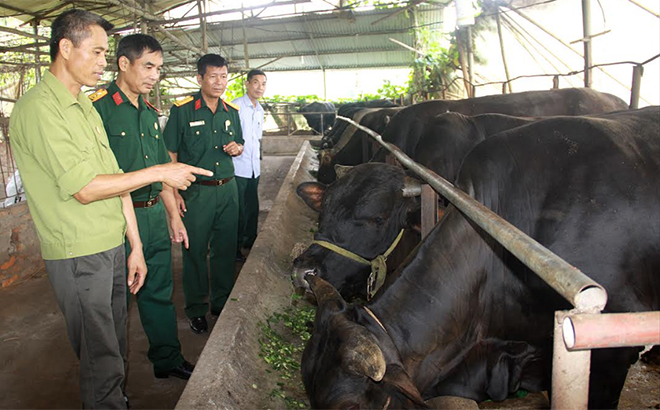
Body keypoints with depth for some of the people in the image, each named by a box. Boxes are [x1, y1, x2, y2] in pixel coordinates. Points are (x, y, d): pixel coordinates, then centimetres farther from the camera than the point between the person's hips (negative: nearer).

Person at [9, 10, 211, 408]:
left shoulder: (86, 108, 14)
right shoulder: (39, 108, -14)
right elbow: (84, 188, -20)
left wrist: (135, 246, 11)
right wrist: (159, 172, -15)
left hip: (114, 247, 8)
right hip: (79, 257, -8)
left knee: (117, 348, 19)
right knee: (102, 359, 4)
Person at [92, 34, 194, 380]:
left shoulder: (150, 112, 14)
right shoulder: (99, 108, -11)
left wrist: (173, 215, 20)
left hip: (154, 214, 7)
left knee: (159, 291, 16)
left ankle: (168, 359, 32)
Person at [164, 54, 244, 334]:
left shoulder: (231, 111, 9)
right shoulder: (183, 110, -7)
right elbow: (170, 154, -7)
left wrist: (237, 148, -3)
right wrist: (174, 193, -12)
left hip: (228, 188, 5)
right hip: (196, 192, -5)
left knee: (225, 249, 12)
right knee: (195, 251, 4)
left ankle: (222, 302, 29)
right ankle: (196, 309, 19)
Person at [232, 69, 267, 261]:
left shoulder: (260, 110, 14)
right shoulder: (236, 106, -12)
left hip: (254, 168, 8)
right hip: (237, 168, -7)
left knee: (252, 207, 17)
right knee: (238, 211, 1)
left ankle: (250, 240, 33)